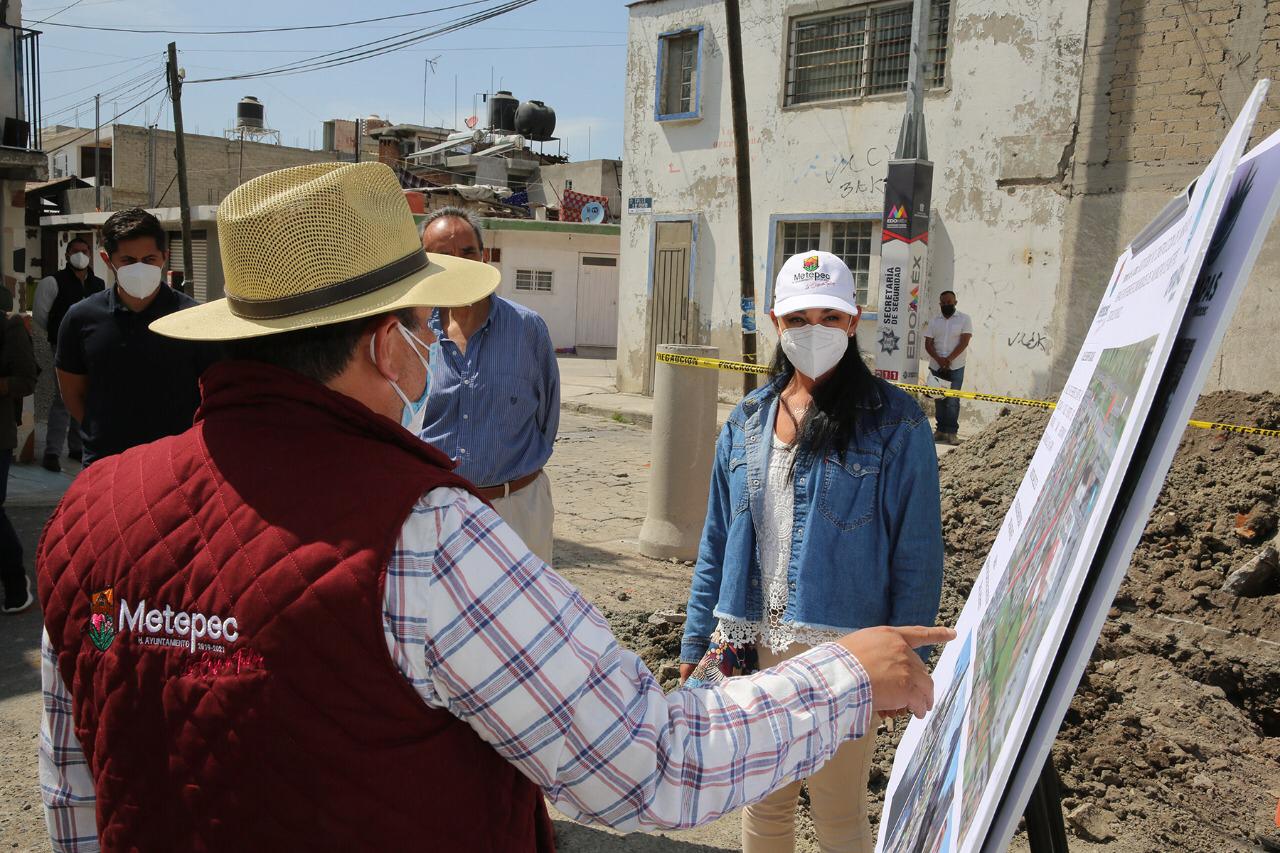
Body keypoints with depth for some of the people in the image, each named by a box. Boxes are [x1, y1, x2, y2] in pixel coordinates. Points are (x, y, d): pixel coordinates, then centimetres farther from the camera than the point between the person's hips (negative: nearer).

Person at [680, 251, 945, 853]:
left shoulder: (893, 422, -8)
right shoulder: (748, 419, 5)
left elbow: (917, 555, -8)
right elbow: (717, 541, 10)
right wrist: (697, 640, 9)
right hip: (755, 645, 4)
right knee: (763, 804, 19)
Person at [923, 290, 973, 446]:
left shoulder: (964, 319, 1)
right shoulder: (934, 321, 10)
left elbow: (964, 342, -8)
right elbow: (928, 344, 3)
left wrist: (949, 359, -16)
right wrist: (939, 360, -14)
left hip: (955, 368, -3)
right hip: (936, 367, 3)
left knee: (952, 400, -6)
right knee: (939, 400, 5)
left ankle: (952, 432, -2)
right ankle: (941, 430, 11)